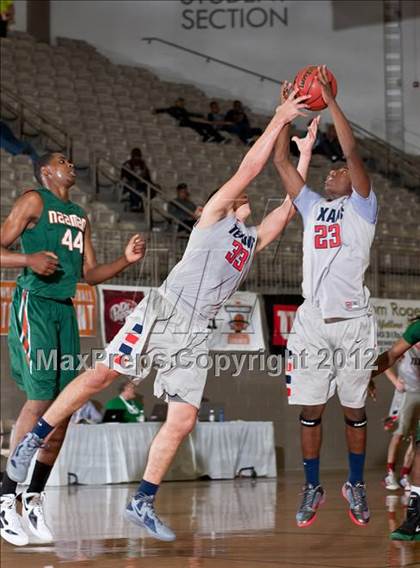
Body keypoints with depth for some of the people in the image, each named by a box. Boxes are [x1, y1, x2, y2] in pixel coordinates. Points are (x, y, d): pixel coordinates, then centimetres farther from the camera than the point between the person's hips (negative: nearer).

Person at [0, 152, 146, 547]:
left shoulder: (80, 216, 23)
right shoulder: (34, 201, 1)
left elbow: (89, 273, 23)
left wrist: (126, 259, 8)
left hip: (65, 309, 7)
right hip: (33, 304, -7)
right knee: (40, 399, -16)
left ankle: (34, 498, 10)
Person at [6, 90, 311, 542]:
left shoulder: (254, 238, 24)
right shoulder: (214, 214, 8)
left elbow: (289, 206, 19)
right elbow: (248, 169, -2)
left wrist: (304, 153, 19)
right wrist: (279, 120, -1)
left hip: (195, 332, 6)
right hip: (162, 312, -6)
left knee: (183, 420, -4)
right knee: (102, 374, -13)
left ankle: (143, 503, 4)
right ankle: (33, 442, -1)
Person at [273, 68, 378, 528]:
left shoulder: (361, 207, 4)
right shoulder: (312, 207, 16)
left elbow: (352, 152, -9)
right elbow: (281, 162, 14)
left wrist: (330, 100, -8)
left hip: (353, 323, -3)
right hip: (312, 321, 3)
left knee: (354, 409, 4)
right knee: (310, 409, 3)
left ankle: (356, 486, 16)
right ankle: (312, 489, 12)